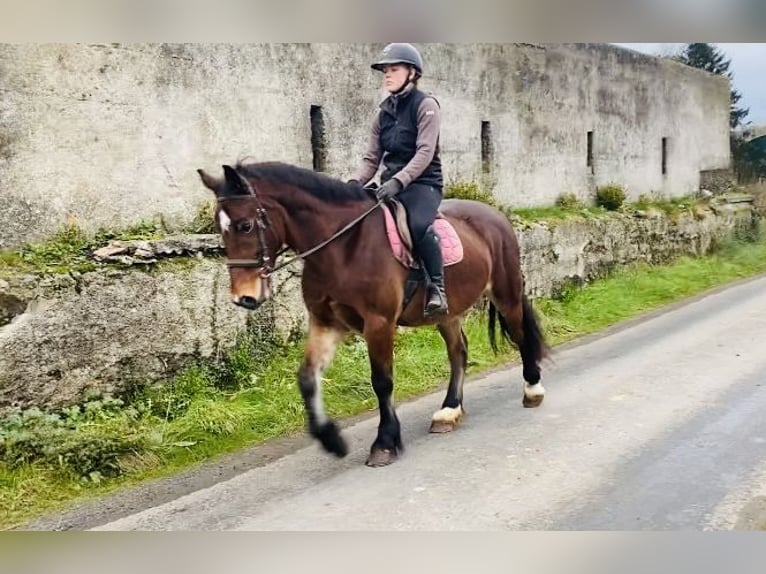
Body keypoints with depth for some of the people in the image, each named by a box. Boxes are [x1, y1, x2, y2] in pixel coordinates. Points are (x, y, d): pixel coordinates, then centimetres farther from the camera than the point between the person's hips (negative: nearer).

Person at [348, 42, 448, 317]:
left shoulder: (425, 105, -4)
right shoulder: (384, 112, 14)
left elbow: (425, 152, -15)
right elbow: (371, 158, 11)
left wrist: (398, 181, -28)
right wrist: (354, 183, -8)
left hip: (423, 183, -7)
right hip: (391, 184, 7)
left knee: (419, 225, -36)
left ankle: (437, 289, -21)